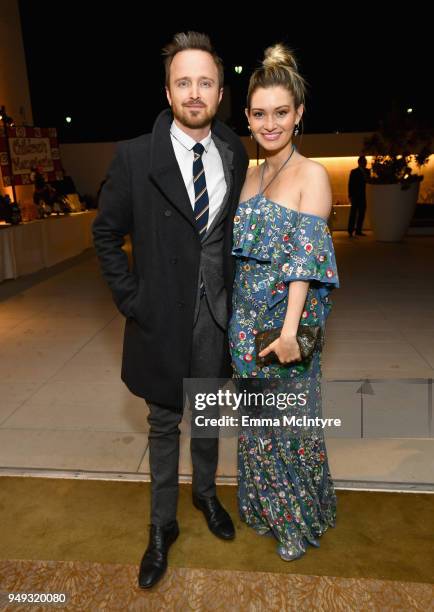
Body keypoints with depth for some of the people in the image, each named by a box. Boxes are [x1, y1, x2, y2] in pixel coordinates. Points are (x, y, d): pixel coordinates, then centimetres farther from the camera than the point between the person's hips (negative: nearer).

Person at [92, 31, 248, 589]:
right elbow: (106, 235, -2)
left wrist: (233, 290, 4)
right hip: (161, 318, -2)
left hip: (215, 317, 3)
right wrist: (130, 300, -8)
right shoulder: (135, 157, -10)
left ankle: (205, 492, 48)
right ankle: (162, 525, 36)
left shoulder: (236, 156, 0)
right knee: (164, 426, 14)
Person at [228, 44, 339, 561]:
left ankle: (298, 519, 34)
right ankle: (266, 505, 42)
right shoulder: (249, 175, 9)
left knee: (291, 421, 10)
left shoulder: (311, 174, -9)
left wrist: (290, 328, -25)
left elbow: (305, 256, -18)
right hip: (247, 319, 6)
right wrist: (237, 319, 11)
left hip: (287, 319, -6)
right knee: (257, 418, 18)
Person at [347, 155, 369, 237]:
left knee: (361, 213, 5)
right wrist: (350, 195, -12)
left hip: (362, 196, 5)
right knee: (353, 213, -6)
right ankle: (350, 231, -4)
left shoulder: (366, 171, 11)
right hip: (355, 196, -5)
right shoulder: (354, 172, -2)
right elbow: (350, 184, -6)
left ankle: (358, 230, 12)